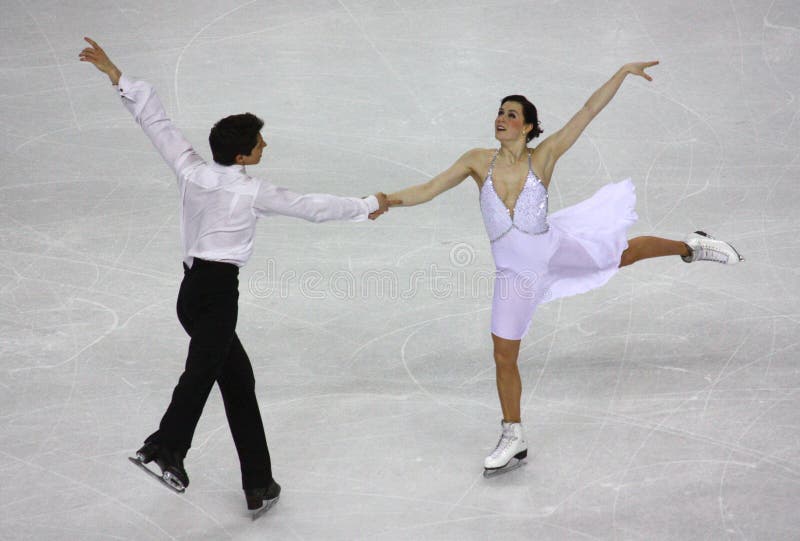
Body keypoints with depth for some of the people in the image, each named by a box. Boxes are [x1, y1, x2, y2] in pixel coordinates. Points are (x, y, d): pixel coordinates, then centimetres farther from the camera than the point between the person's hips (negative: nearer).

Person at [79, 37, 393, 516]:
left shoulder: (191, 170, 6)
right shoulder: (252, 191, -6)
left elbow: (156, 121, 10)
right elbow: (313, 207, 3)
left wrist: (114, 73, 15)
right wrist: (369, 206, 16)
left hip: (193, 290, 7)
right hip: (219, 291, -7)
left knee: (239, 382, 11)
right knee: (203, 368, -25)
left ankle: (260, 485, 12)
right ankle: (167, 446, -50)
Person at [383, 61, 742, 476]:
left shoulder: (543, 157, -13)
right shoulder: (478, 161, -8)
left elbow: (588, 111, -13)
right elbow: (430, 189, -10)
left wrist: (622, 73, -15)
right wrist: (389, 200, -25)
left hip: (554, 250, -1)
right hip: (515, 270, 1)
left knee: (624, 254, 18)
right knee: (503, 356, 3)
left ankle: (691, 247, 51)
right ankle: (513, 441, 20)